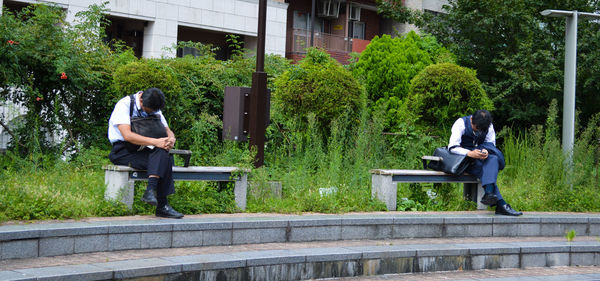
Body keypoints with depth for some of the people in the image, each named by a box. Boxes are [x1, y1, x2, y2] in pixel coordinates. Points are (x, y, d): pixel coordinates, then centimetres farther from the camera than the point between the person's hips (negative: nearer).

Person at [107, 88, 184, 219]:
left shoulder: (154, 109, 10)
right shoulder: (124, 105, -13)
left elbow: (168, 131, 12)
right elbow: (127, 135, -26)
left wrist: (171, 139, -14)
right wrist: (155, 142, -31)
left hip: (142, 149, 7)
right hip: (123, 151, -7)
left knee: (164, 154, -27)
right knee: (164, 160, -28)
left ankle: (150, 191, -34)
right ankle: (162, 205, -29)